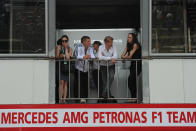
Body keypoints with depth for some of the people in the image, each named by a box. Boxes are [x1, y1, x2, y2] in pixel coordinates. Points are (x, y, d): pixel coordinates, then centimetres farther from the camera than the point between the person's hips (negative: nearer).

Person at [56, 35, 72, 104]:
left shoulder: (70, 49, 7)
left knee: (65, 83, 3)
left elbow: (68, 57, -6)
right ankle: (60, 98, -12)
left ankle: (64, 98, 5)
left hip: (67, 67, 2)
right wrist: (60, 56, -21)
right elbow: (57, 56, 0)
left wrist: (66, 48, -5)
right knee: (61, 82, -12)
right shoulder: (59, 47, 4)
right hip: (60, 66, -2)